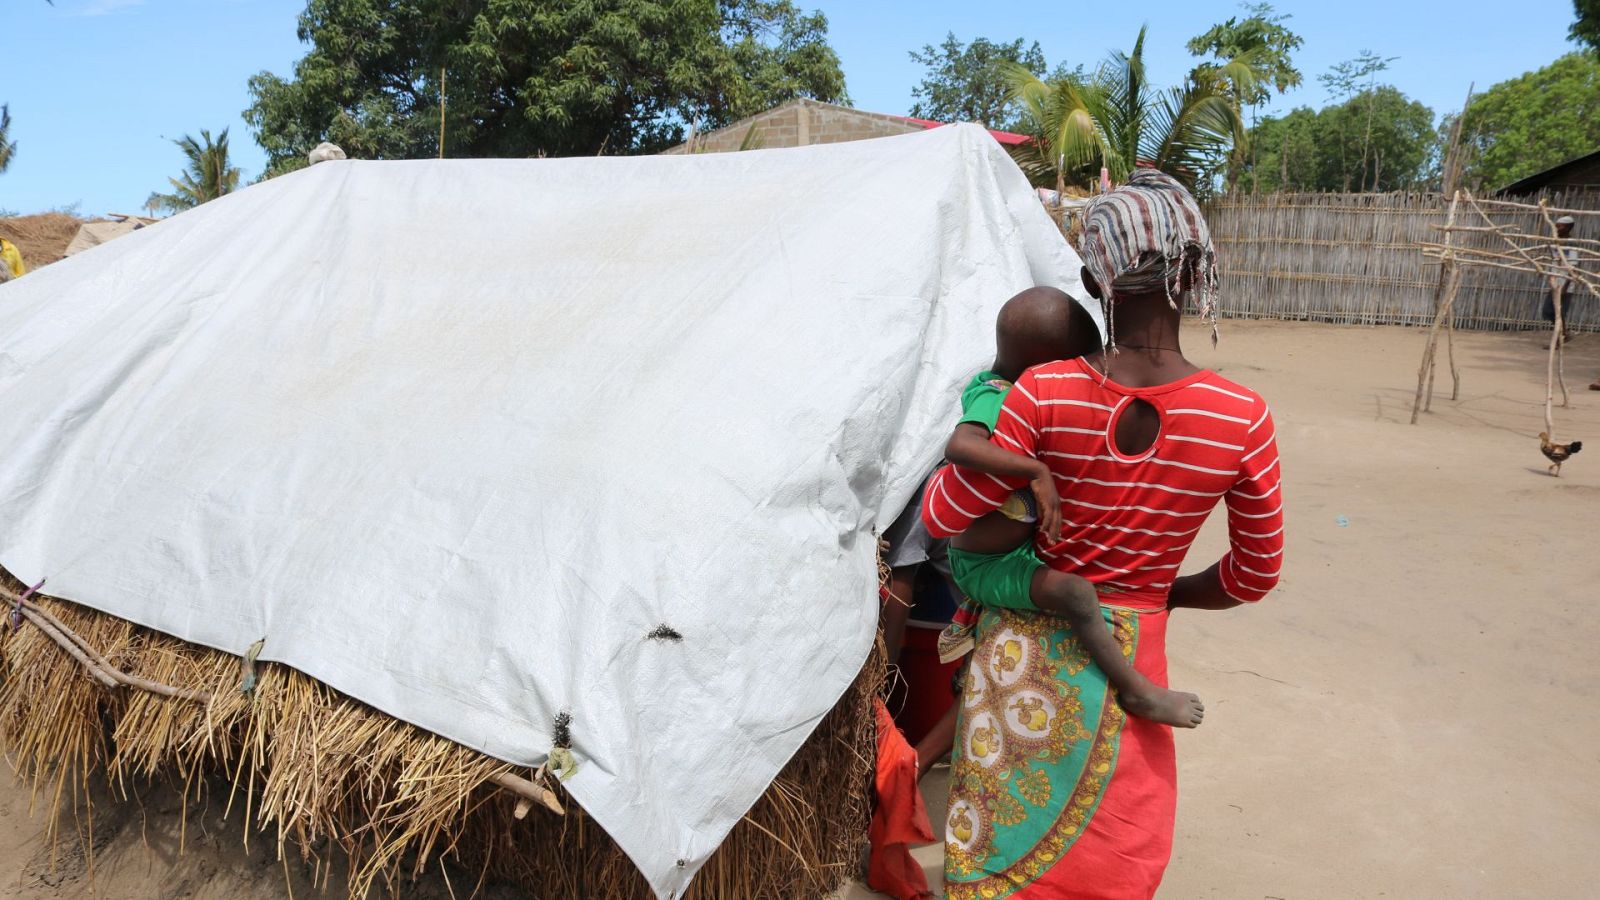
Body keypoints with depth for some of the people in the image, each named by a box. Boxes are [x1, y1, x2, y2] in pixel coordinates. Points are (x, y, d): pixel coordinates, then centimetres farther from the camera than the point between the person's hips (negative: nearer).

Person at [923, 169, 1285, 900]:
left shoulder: (1044, 395, -19)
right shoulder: (1242, 419, -13)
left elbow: (944, 517, -9)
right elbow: (1254, 577, -1)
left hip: (1021, 647, 0)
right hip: (1127, 661, 1)